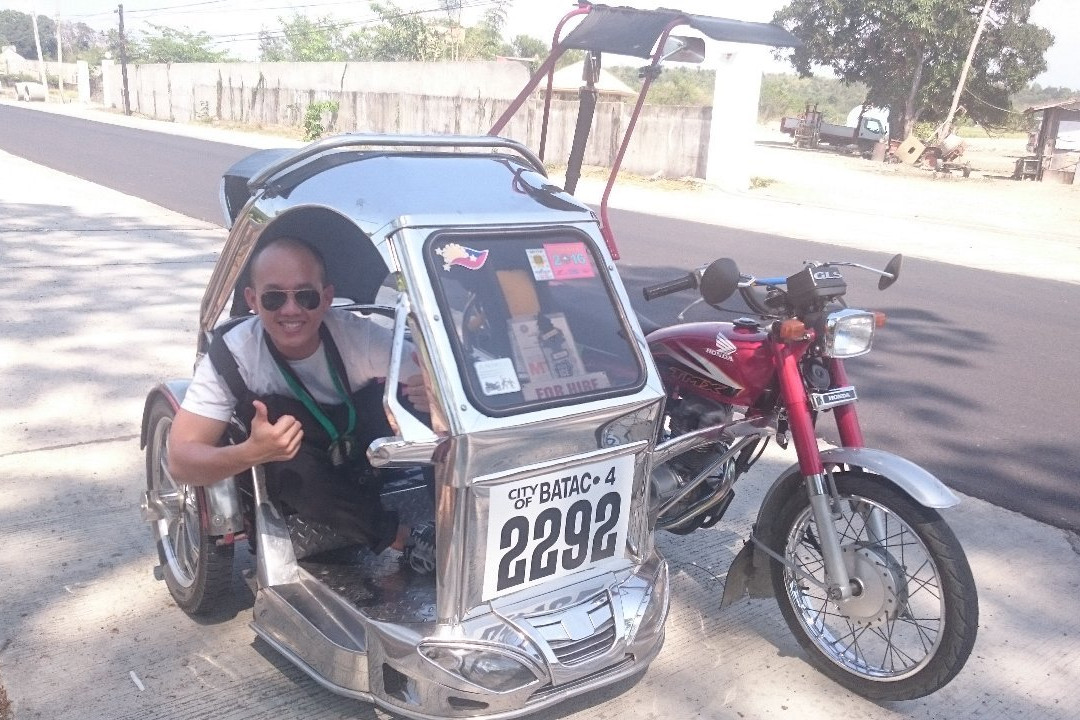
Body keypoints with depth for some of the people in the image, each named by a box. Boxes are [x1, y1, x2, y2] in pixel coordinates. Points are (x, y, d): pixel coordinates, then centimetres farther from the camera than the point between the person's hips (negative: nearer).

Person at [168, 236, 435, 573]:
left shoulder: (360, 336, -27)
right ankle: (409, 540, -22)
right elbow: (180, 461, -30)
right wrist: (252, 452, -52)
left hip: (364, 453, 1)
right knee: (289, 463, -37)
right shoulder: (231, 356, -28)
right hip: (295, 479, -1)